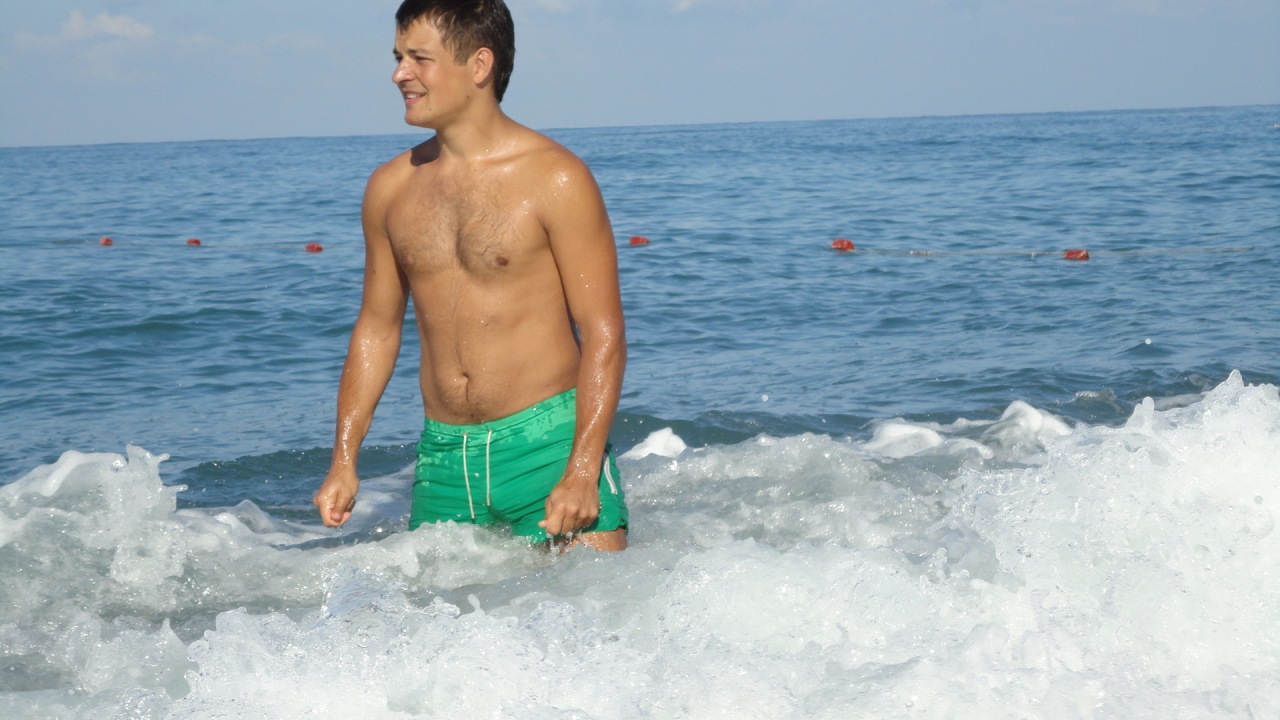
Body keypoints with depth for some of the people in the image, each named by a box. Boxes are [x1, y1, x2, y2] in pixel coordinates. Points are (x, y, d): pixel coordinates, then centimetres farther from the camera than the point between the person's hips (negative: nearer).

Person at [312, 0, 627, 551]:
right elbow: (377, 327, 18)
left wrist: (582, 472, -18)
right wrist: (344, 459, 10)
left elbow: (603, 334, -9)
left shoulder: (555, 179, -7)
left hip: (547, 443, -4)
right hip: (442, 457, 5)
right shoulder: (390, 189, 9)